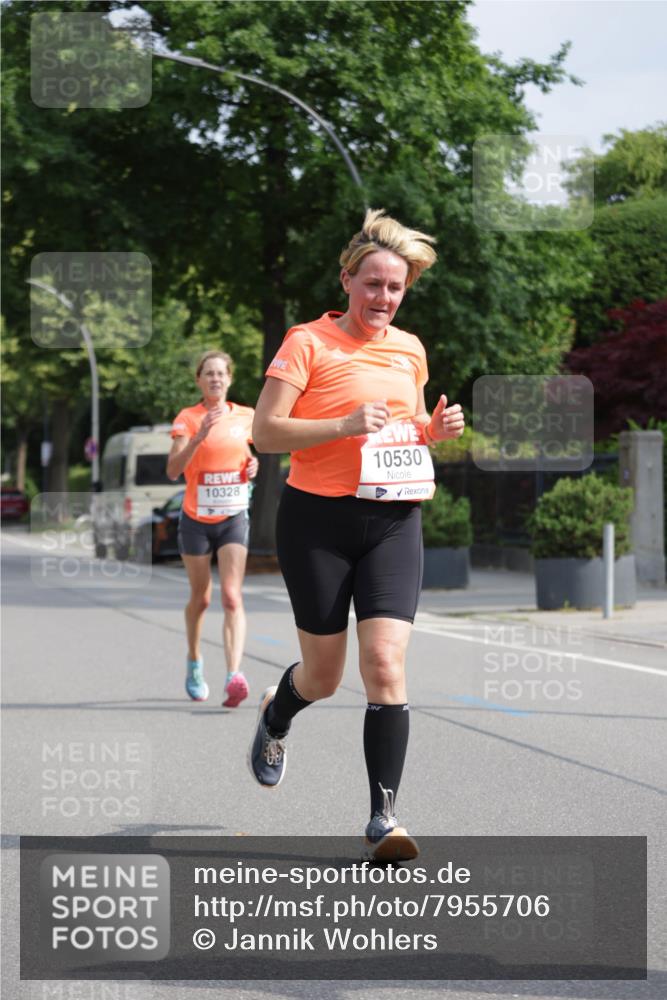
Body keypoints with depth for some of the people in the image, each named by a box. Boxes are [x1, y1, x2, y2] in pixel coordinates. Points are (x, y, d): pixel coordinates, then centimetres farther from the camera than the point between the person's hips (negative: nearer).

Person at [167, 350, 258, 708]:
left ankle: (233, 676, -27)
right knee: (200, 597, 11)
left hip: (233, 519, 1)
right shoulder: (187, 418, -7)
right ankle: (194, 661, 38)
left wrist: (252, 465, 1)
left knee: (232, 596, -15)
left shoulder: (246, 417, 4)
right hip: (196, 519, -1)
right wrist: (200, 434, -31)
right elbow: (173, 469, -19)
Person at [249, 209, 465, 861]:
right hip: (318, 520, -3)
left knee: (384, 665, -11)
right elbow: (265, 433, -11)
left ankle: (383, 817, -8)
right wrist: (346, 425, -22)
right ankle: (274, 718, 43)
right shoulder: (308, 343, -5)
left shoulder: (409, 349, 12)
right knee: (323, 674, 6)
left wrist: (435, 429, 4)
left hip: (393, 521, 3)